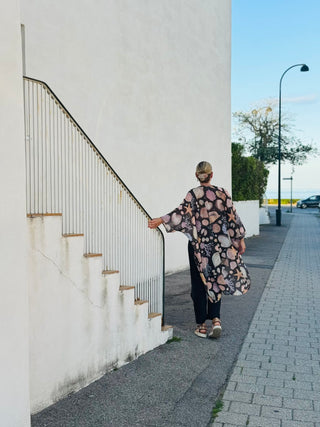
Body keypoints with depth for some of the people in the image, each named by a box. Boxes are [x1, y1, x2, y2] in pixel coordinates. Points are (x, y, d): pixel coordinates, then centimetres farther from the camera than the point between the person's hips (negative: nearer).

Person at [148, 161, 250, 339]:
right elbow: (233, 217, 2)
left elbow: (183, 212, -21)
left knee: (199, 284, 6)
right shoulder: (223, 193, 2)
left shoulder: (193, 194, -6)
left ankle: (201, 325, 12)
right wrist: (240, 239, 8)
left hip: (199, 244, -2)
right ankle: (215, 319, 2)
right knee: (216, 281, 14)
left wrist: (161, 220, -24)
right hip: (219, 243, 2)